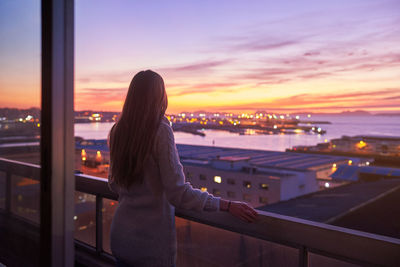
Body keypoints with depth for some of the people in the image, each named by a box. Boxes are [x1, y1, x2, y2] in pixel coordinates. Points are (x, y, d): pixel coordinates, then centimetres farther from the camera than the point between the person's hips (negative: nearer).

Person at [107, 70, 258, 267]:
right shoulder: (160, 130, -18)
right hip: (151, 243, -5)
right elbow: (178, 193, -22)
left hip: (120, 236, 6)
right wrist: (227, 206, -17)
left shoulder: (117, 131, 0)